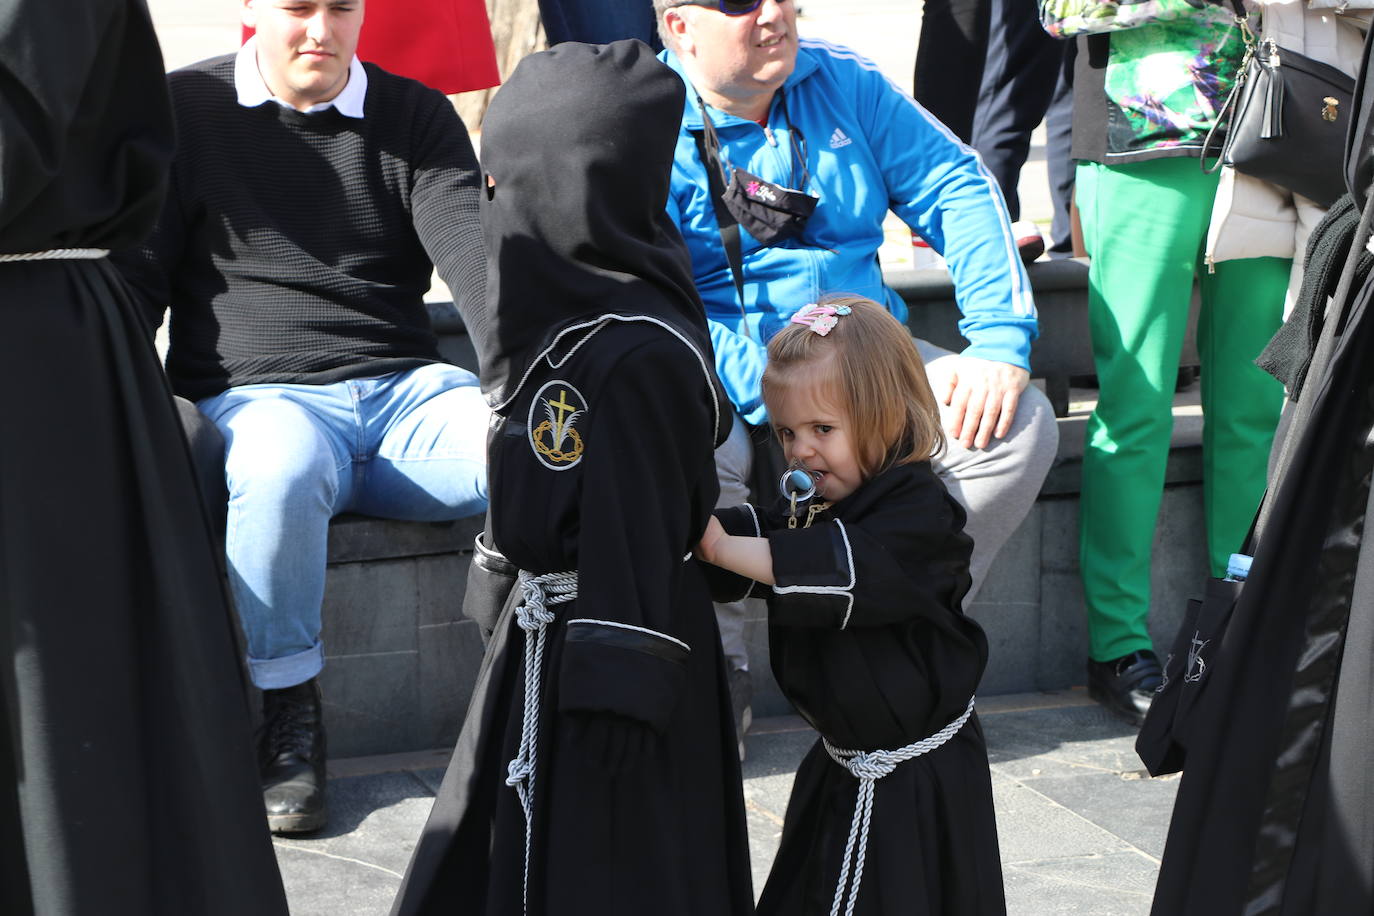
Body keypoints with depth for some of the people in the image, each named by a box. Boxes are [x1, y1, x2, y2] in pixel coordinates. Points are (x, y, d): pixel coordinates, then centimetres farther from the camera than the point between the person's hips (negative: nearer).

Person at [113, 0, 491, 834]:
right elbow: (135, 274, 9)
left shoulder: (417, 118, 11)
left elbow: (471, 248, -3)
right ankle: (289, 712, -19)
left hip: (407, 390, 2)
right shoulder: (184, 110, 7)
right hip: (258, 395, -2)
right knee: (282, 466, -40)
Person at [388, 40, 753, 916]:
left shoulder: (630, 357, -25)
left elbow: (640, 536, -22)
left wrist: (619, 693, -19)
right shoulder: (585, 305, 4)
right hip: (547, 639, 9)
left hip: (600, 650, -9)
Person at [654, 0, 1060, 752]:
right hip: (723, 390, -4)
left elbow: (956, 188, 4)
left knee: (1020, 427, -16)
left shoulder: (841, 83, 6)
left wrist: (1000, 343, -10)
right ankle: (716, 667, -12)